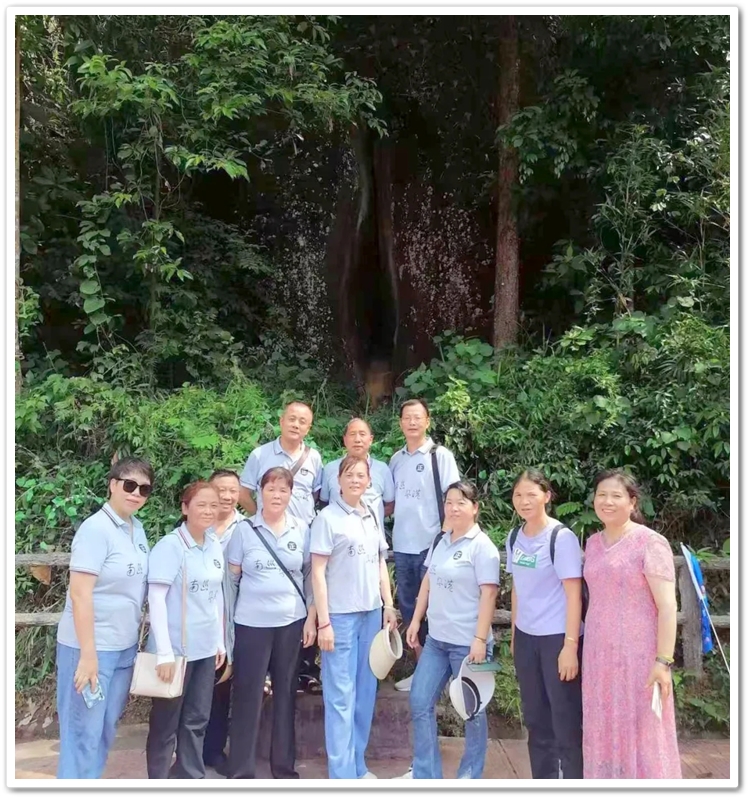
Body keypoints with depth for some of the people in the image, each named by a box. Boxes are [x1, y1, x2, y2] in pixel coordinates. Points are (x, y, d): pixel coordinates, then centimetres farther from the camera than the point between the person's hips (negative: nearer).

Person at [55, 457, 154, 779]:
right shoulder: (96, 528, -17)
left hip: (124, 645, 7)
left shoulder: (137, 529, 5)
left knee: (106, 728, 17)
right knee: (84, 732, 3)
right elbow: (79, 595, -20)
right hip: (91, 646, -7)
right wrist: (88, 654, -22)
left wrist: (138, 636, 13)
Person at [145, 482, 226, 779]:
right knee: (166, 723, 9)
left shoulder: (215, 546, 6)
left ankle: (191, 776, 28)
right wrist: (164, 652, -19)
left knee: (197, 720, 14)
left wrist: (220, 641, 13)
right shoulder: (170, 545, -14)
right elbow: (156, 599, -16)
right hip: (175, 648, -6)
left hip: (205, 648, 6)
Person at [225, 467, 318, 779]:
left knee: (286, 694, 11)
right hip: (252, 623, -2)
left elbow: (310, 576, 7)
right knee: (247, 695, 3)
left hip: (292, 622, 2)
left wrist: (311, 618, 2)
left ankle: (284, 766, 25)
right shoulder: (244, 529, -4)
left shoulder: (302, 530, 2)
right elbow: (231, 578, 0)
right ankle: (241, 771, 16)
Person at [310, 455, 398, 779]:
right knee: (341, 695, 1)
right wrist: (324, 622, -13)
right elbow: (318, 573, -10)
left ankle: (358, 765, 26)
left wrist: (389, 606, 9)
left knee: (366, 692, 12)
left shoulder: (373, 517, 9)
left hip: (371, 613, 6)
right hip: (340, 615, -6)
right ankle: (342, 774, 11)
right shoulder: (327, 518, -8)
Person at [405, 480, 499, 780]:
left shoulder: (482, 546, -12)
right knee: (419, 702, 9)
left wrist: (480, 639, -20)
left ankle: (470, 774, 27)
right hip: (436, 638, 7)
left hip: (467, 642, -7)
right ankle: (425, 772, 23)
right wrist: (416, 620, 12)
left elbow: (489, 594, -16)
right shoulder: (440, 540, 9)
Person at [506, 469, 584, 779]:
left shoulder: (561, 537, -13)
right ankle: (544, 780, 28)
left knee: (566, 720, 2)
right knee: (536, 718, 15)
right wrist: (514, 635, 14)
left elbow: (573, 594, -14)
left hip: (557, 638, -6)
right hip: (526, 638, 6)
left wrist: (570, 646, -17)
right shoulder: (514, 537, 6)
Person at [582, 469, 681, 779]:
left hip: (638, 654, -6)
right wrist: (580, 648, 12)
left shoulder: (650, 543, -10)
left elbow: (667, 607, -13)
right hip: (598, 654, 6)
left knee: (641, 734, 3)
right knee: (604, 733, 13)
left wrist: (663, 661, -18)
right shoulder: (592, 544, 9)